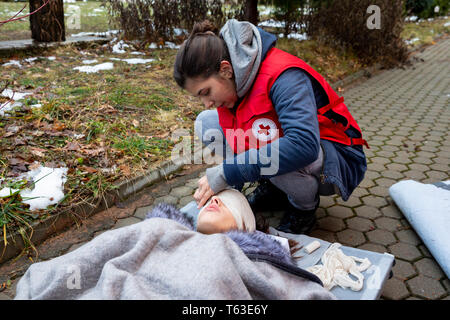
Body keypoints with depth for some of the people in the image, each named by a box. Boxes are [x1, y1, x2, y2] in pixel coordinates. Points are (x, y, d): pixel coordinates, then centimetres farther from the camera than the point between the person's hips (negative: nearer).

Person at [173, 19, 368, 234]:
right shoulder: (233, 79, -6)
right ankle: (271, 189, 5)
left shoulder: (282, 76, -30)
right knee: (206, 123, -5)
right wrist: (230, 187, -7)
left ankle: (306, 205, -8)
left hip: (339, 160, -7)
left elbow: (304, 145, -44)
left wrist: (227, 173, -39)